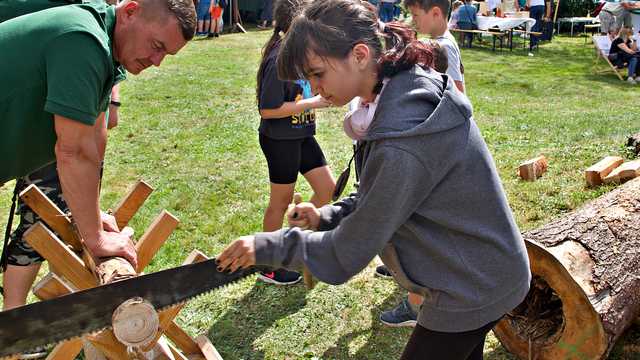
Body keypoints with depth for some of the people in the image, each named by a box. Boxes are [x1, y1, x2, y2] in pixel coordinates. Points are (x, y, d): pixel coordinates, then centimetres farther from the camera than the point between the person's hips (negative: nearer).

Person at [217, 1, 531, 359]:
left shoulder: (401, 147, -34)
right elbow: (387, 195, 7)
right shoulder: (413, 91, -3)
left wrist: (266, 246, -13)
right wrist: (327, 217, -5)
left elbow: (347, 255, -24)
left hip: (474, 290, -9)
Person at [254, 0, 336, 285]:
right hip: (280, 141, -8)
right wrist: (314, 103, -21)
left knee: (327, 188, 13)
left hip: (302, 136, 8)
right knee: (281, 200, 6)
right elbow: (268, 110, -24)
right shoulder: (280, 59, -23)